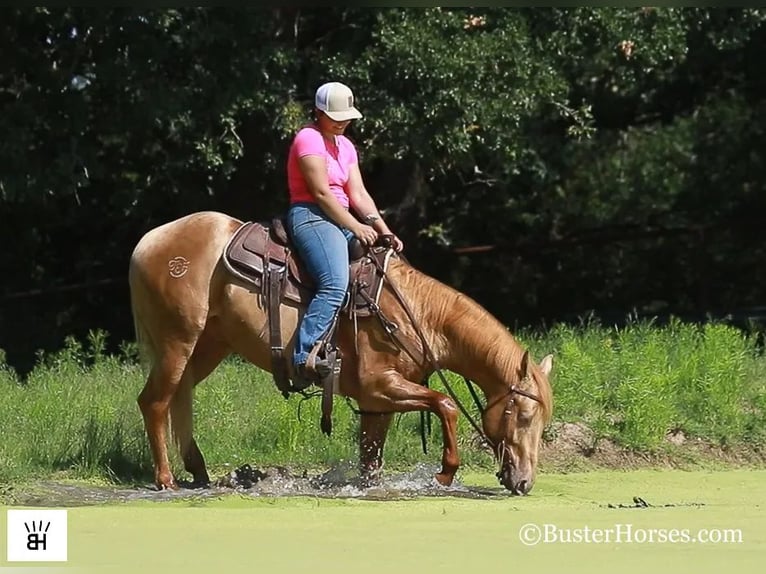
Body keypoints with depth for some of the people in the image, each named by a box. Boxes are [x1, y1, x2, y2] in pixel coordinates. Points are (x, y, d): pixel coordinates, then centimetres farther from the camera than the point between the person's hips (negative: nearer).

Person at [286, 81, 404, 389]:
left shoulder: (345, 146, 21)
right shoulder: (309, 139, -6)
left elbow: (358, 194, 14)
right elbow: (321, 193, -14)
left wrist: (383, 230, 0)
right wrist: (357, 228, -15)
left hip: (342, 221, 10)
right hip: (311, 217, -10)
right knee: (335, 285, -31)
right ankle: (304, 359, -39)